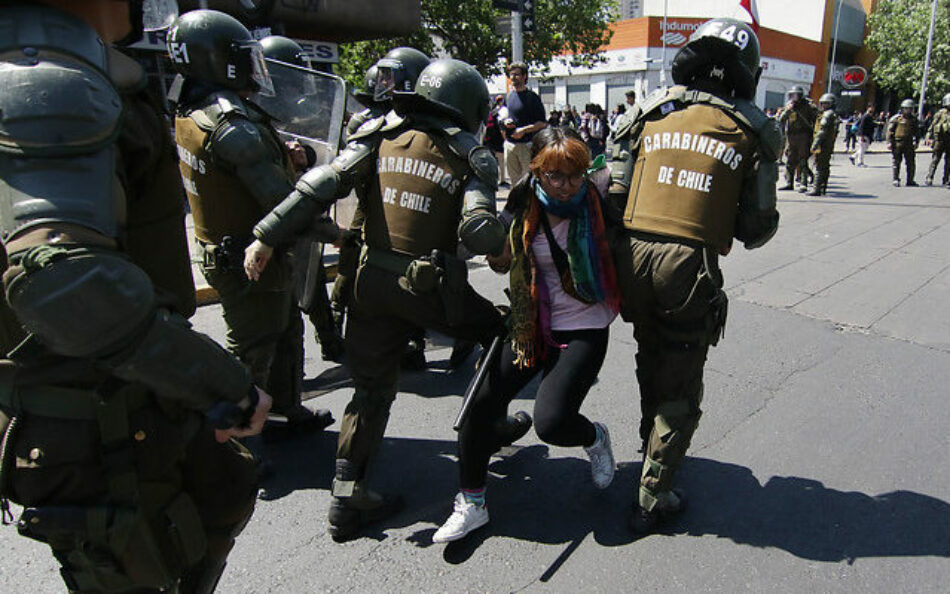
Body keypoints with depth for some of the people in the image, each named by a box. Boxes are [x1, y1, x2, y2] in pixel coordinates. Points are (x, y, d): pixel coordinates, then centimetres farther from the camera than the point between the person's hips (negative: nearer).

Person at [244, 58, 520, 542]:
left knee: (372, 388, 14)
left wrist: (268, 236, -4)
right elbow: (478, 234, -16)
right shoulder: (472, 157, -2)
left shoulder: (383, 135, 6)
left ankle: (347, 497, 18)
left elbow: (325, 183, -4)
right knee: (497, 332, 23)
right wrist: (501, 240, 7)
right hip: (430, 288, -3)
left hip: (373, 281, 4)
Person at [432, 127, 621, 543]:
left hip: (584, 329, -3)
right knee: (479, 403, -9)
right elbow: (501, 262, 4)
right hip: (532, 325, 3)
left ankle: (595, 438, 21)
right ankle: (471, 504, 12)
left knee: (551, 421, -19)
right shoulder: (523, 210, -3)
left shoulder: (595, 197, -8)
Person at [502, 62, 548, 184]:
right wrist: (505, 121, 1)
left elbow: (542, 123, -11)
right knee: (514, 179, 13)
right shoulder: (509, 96, 12)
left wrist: (524, 130, -20)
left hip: (526, 145, -6)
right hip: (509, 144, 7)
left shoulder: (531, 97, -8)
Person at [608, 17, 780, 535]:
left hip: (633, 253, 3)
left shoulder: (654, 111, 8)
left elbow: (614, 189, 5)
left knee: (650, 362, 26)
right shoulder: (751, 131, 3)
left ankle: (653, 445, 48)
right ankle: (652, 499, 18)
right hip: (690, 265, -3)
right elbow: (757, 227, 2)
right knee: (680, 389, 13)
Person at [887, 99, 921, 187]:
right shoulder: (896, 118, -2)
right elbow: (890, 131, -3)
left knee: (911, 162, 4)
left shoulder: (914, 119, 11)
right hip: (897, 143, -4)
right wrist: (889, 142, -10)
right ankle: (896, 180, 6)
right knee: (896, 161, -1)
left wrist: (916, 142, 8)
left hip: (909, 144, 4)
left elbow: (917, 132, 17)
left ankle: (910, 180, 11)